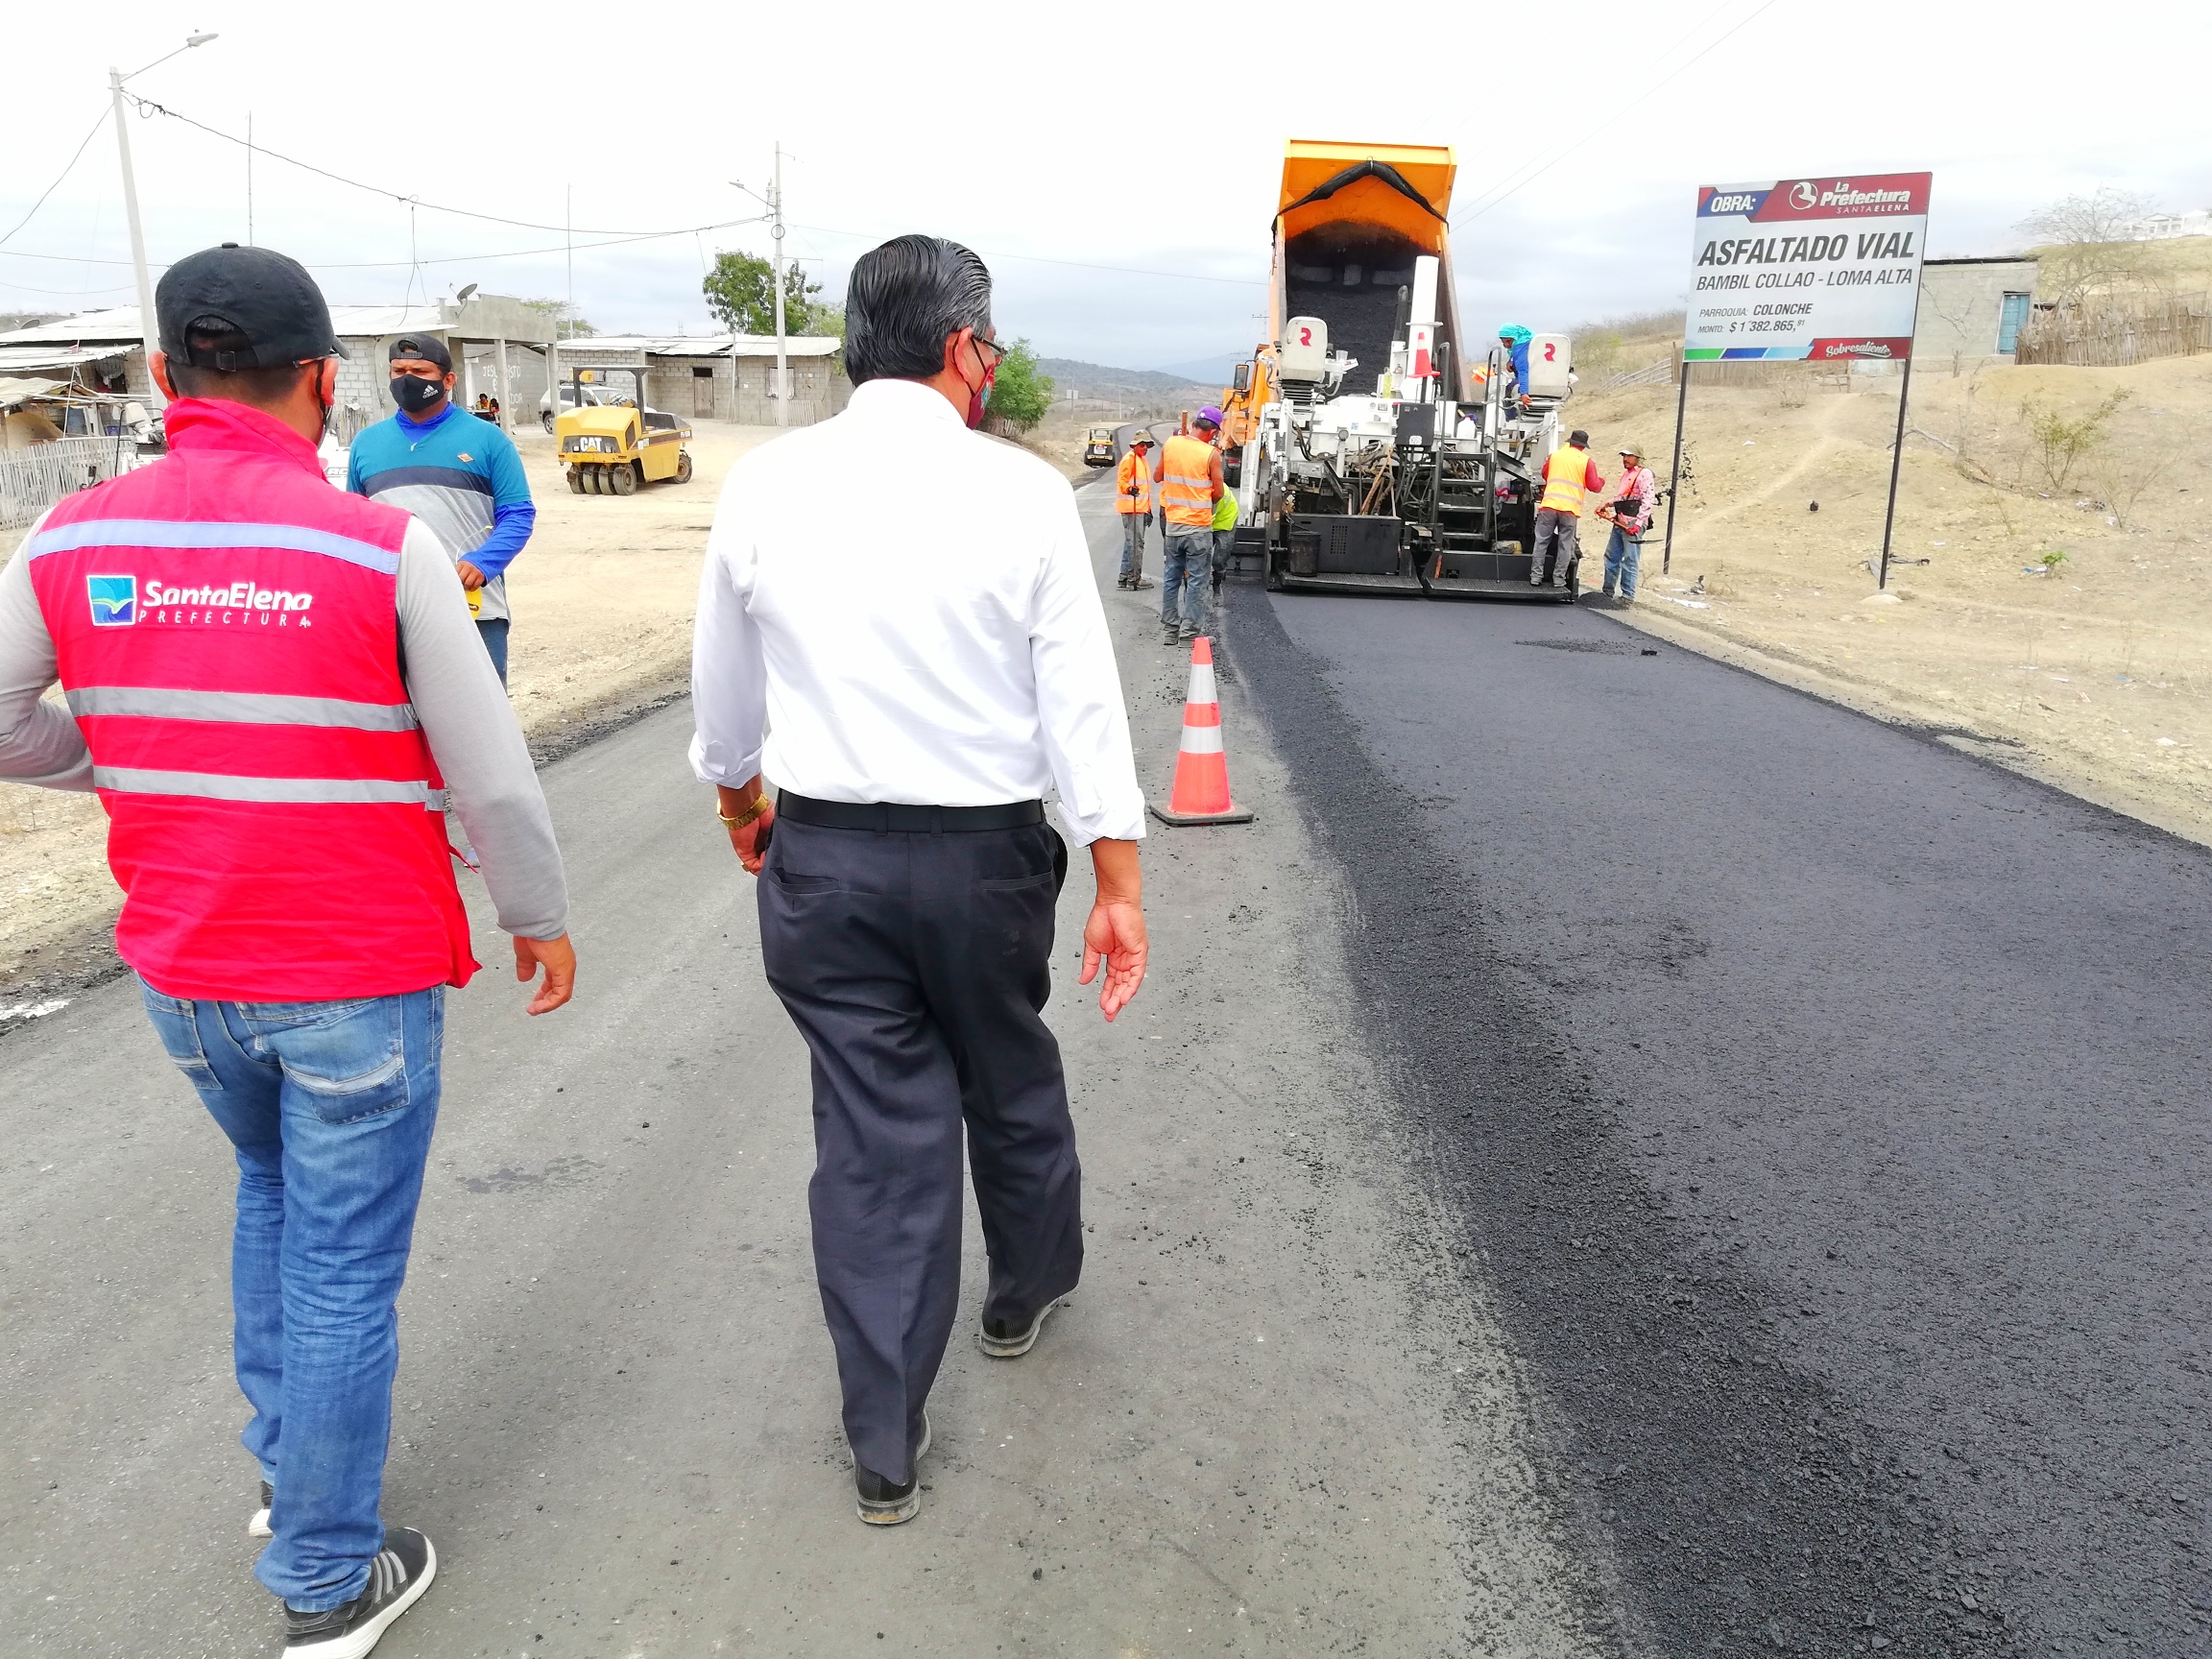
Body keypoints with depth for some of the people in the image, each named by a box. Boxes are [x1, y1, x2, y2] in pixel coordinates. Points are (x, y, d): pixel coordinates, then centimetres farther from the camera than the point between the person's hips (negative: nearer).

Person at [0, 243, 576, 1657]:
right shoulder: (384, 549, -17)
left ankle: (285, 1470, 43)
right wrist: (543, 918, 1)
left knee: (275, 1193, 30)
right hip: (360, 981, -5)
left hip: (181, 972, 5)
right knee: (345, 1274, 9)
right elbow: (492, 777, -13)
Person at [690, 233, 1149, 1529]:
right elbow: (1083, 704, -11)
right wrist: (1120, 884, -5)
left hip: (822, 855, 2)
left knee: (874, 1130, 10)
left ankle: (887, 1445, 21)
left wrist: (740, 794, 27)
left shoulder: (765, 486, -2)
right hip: (983, 852, -2)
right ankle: (1029, 1290, 49)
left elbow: (724, 684, 9)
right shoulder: (1021, 490, -11)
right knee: (1011, 1084, 22)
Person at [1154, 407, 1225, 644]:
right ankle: (1190, 631, 3)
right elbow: (1218, 494, -6)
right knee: (1196, 581, 2)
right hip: (1198, 527, -5)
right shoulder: (1211, 454, -13)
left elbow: (1157, 477, 11)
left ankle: (1170, 629, 18)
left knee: (1171, 577, 13)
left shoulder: (1170, 444, -1)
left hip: (1172, 524, 5)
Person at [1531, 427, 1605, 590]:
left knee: (1542, 542, 6)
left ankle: (1536, 576, 4)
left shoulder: (1554, 455, 10)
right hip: (1570, 509, -2)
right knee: (1565, 545, 6)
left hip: (1549, 505, 2)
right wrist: (1601, 480, 25)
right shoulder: (1586, 461, 1)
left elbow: (1545, 475, 26)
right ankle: (1559, 579, 5)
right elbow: (1594, 486, 3)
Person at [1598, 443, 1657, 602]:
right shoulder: (1625, 473, 20)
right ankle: (1608, 592, 20)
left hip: (1633, 524, -9)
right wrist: (1608, 505, 14)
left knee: (1629, 561, -7)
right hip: (1619, 522, 9)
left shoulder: (1644, 474, -7)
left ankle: (1628, 596, -3)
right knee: (1611, 556, 12)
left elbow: (1647, 501, -14)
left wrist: (1638, 523, -20)